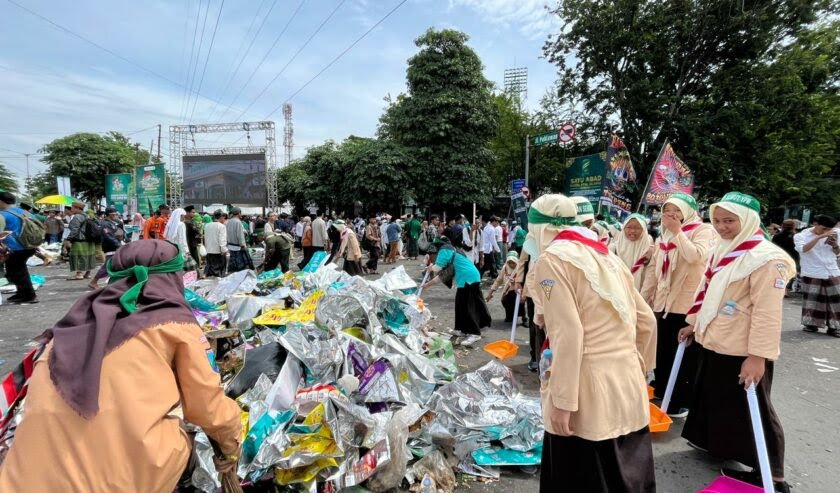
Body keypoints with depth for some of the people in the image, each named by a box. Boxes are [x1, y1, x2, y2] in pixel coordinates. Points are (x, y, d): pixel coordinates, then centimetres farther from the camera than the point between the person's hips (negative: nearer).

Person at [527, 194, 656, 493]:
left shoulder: (551, 259, -9)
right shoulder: (606, 255, 14)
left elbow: (567, 333, -18)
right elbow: (646, 321, 16)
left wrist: (562, 401, -15)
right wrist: (639, 368, 26)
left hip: (588, 392, -7)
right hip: (629, 386, 8)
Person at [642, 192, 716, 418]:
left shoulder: (702, 230, -5)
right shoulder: (664, 236, 14)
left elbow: (696, 256, -25)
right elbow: (654, 269, 15)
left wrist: (677, 231, -19)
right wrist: (644, 296, 11)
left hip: (689, 303, -6)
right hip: (664, 302, 6)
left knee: (685, 354, 4)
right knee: (662, 351, 14)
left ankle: (684, 401, 17)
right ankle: (663, 394, 29)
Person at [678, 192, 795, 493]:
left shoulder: (767, 258, -18)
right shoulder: (722, 250, 9)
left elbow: (767, 311, -23)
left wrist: (758, 355, -25)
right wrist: (694, 323, 21)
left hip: (742, 351, -8)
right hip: (712, 342, 8)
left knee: (747, 410, 3)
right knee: (712, 400, 21)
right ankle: (715, 443, 41)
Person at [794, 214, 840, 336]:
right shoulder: (801, 236, -5)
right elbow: (803, 249, -24)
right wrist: (820, 237, -30)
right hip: (812, 275, -4)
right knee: (813, 300, 3)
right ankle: (811, 324, 14)